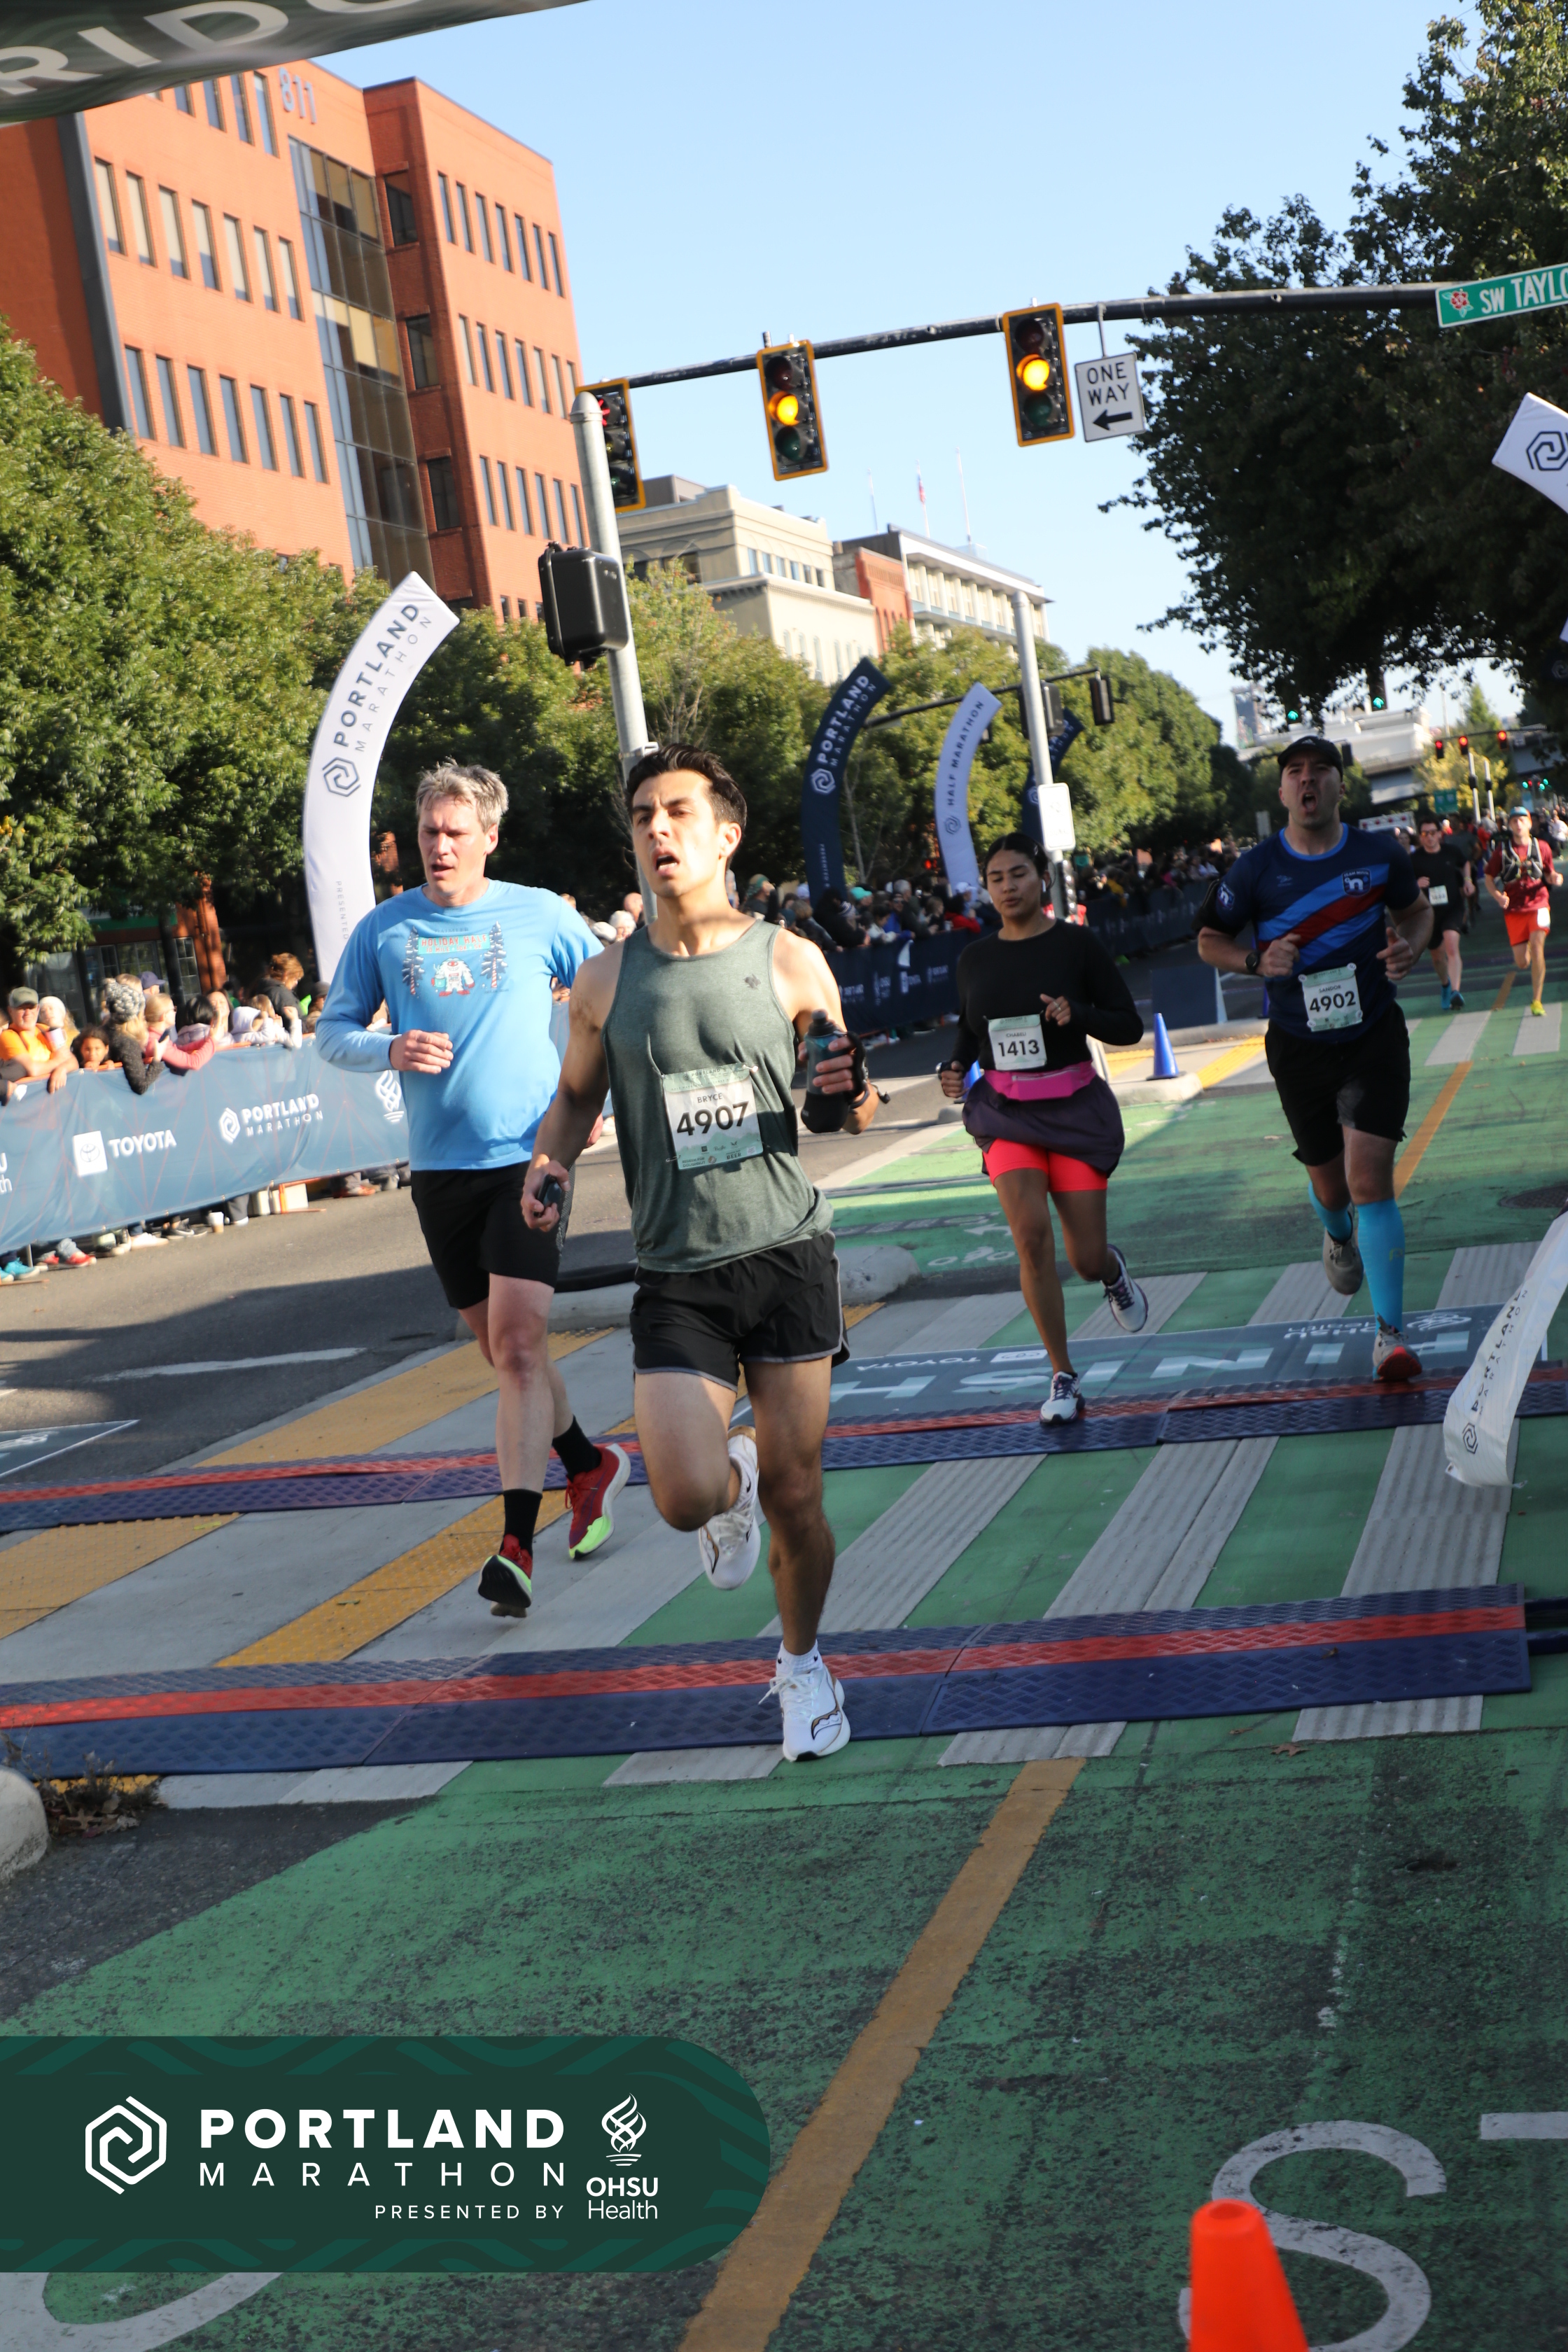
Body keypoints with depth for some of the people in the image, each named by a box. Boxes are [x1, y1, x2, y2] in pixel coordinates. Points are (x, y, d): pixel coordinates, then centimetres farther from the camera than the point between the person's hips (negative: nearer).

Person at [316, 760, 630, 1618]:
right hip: (440, 1165, 4)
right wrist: (391, 1050, -11)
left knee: (516, 1341, -15)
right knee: (498, 1345, 13)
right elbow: (331, 1033, 8)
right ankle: (591, 1467, 37)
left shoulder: (539, 917, -1)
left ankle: (516, 1546, -16)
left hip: (528, 1156, -4)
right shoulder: (383, 928, 5)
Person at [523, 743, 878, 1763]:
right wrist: (549, 1162, -4)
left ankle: (802, 1661, 33)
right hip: (676, 1272, 1)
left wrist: (854, 1098, -16)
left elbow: (846, 1108, 7)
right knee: (687, 1496, -15)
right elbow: (578, 1096, 17)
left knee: (796, 1500, 5)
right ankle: (734, 1481, 23)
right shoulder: (607, 980, 2)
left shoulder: (789, 961, -2)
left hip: (786, 1250, -1)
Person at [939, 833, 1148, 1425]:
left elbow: (1129, 1026, -3)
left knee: (1085, 1259, -3)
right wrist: (956, 1068, -1)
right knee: (1030, 1233, -20)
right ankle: (1063, 1377, -6)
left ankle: (1112, 1269, 39)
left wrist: (1076, 1013, -21)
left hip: (1074, 1108, -2)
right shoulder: (975, 957, 5)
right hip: (1006, 1111, 2)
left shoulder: (1075, 944, -5)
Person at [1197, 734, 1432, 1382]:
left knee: (1370, 1181, -14)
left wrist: (1410, 946, -8)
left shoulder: (1380, 855, -3)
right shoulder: (1256, 870, -7)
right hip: (1299, 1048, 1)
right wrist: (1257, 960, -15)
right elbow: (1209, 939, 5)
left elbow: (1416, 910, 15)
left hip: (1374, 1037, -1)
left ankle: (1390, 1333, -7)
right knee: (1329, 1183, 12)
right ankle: (1338, 1235, 52)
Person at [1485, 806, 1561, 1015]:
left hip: (1538, 903, 0)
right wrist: (1498, 896, -11)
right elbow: (1489, 878, 7)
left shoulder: (1541, 847, 4)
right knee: (1522, 962, -2)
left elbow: (1550, 874, 15)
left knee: (1537, 945, -20)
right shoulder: (1502, 850, 2)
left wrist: (1555, 878, -9)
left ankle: (1536, 1000, -11)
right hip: (1514, 909, 0)